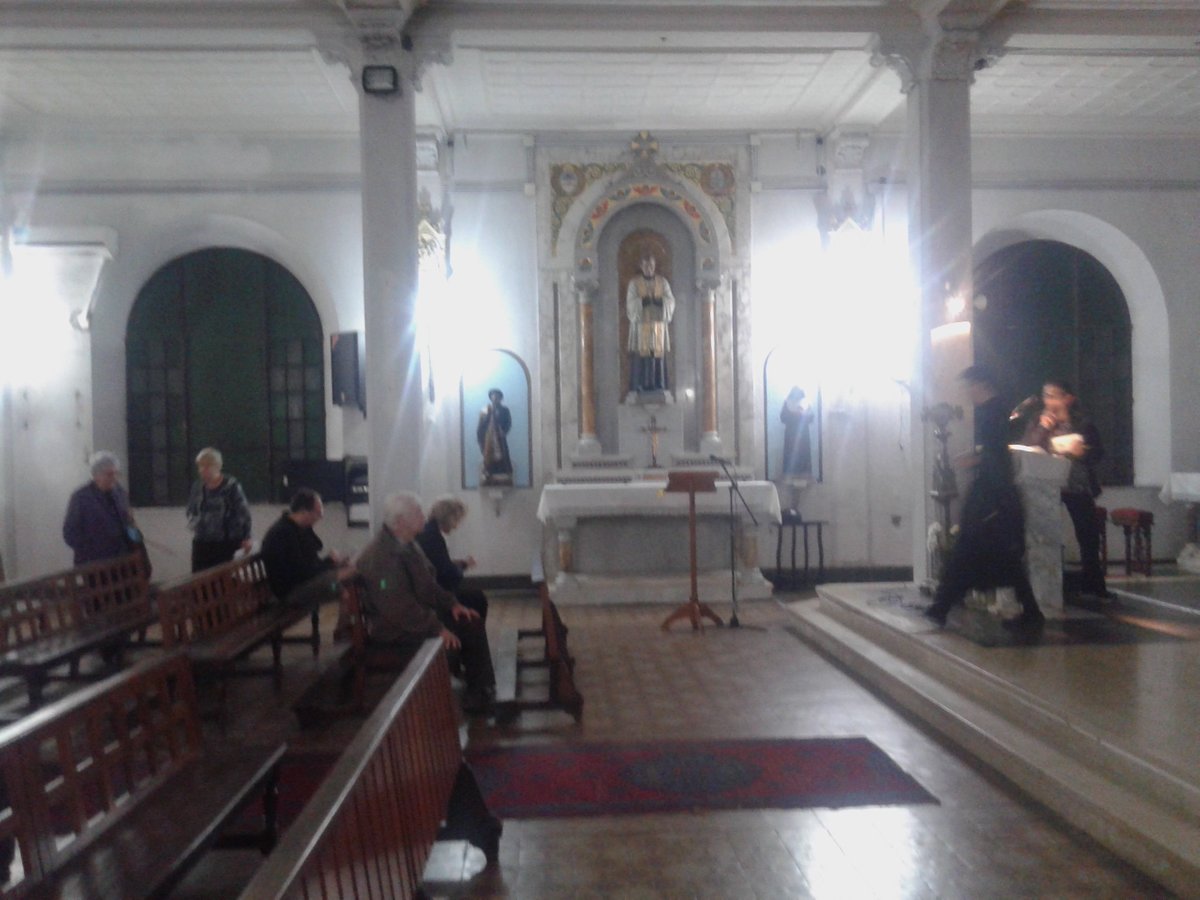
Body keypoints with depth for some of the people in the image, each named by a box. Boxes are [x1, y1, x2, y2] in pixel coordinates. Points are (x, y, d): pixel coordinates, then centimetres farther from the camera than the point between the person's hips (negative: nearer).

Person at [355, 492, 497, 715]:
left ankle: (482, 688, 9)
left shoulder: (406, 543, 5)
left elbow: (426, 581, 17)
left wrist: (452, 603, 5)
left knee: (471, 623, 0)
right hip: (395, 629, -10)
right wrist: (437, 629, -27)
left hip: (420, 613, 10)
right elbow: (399, 608, -30)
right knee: (451, 640, -23)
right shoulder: (380, 556, -26)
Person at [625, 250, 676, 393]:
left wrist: (659, 301, -17)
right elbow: (630, 304, -4)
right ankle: (640, 385, -5)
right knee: (641, 355, -8)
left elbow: (671, 301, 3)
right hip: (641, 324, -2)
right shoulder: (634, 283, 3)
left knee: (658, 354, -1)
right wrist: (642, 301, -22)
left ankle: (658, 385, 4)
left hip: (658, 324, 2)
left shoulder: (662, 282, 10)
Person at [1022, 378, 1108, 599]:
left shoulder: (1083, 424, 5)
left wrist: (1083, 452, -15)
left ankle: (1092, 585, 14)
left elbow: (1098, 453, 6)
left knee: (1088, 535, 3)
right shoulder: (1037, 424, 7)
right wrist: (1043, 429, -13)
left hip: (1078, 487, 0)